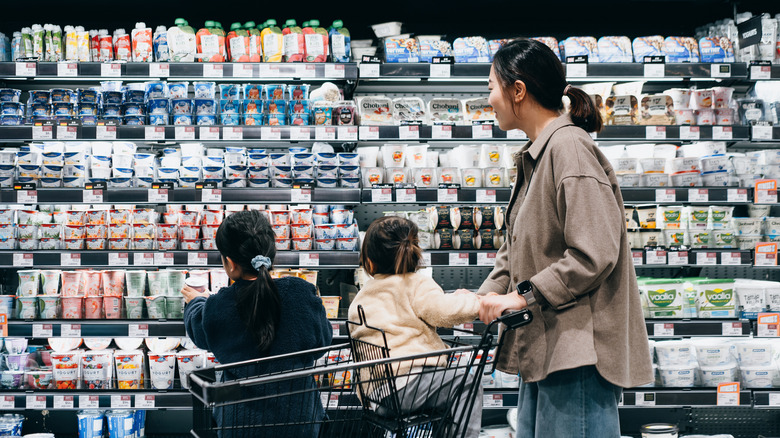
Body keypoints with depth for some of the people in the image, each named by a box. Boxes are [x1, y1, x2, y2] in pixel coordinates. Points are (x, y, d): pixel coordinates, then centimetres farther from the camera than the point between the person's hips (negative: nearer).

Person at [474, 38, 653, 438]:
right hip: (544, 347, 10)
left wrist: (524, 295, -16)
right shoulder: (535, 156, 18)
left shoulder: (569, 147, -14)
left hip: (578, 348, -10)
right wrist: (484, 297, 8)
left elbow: (594, 254, -22)